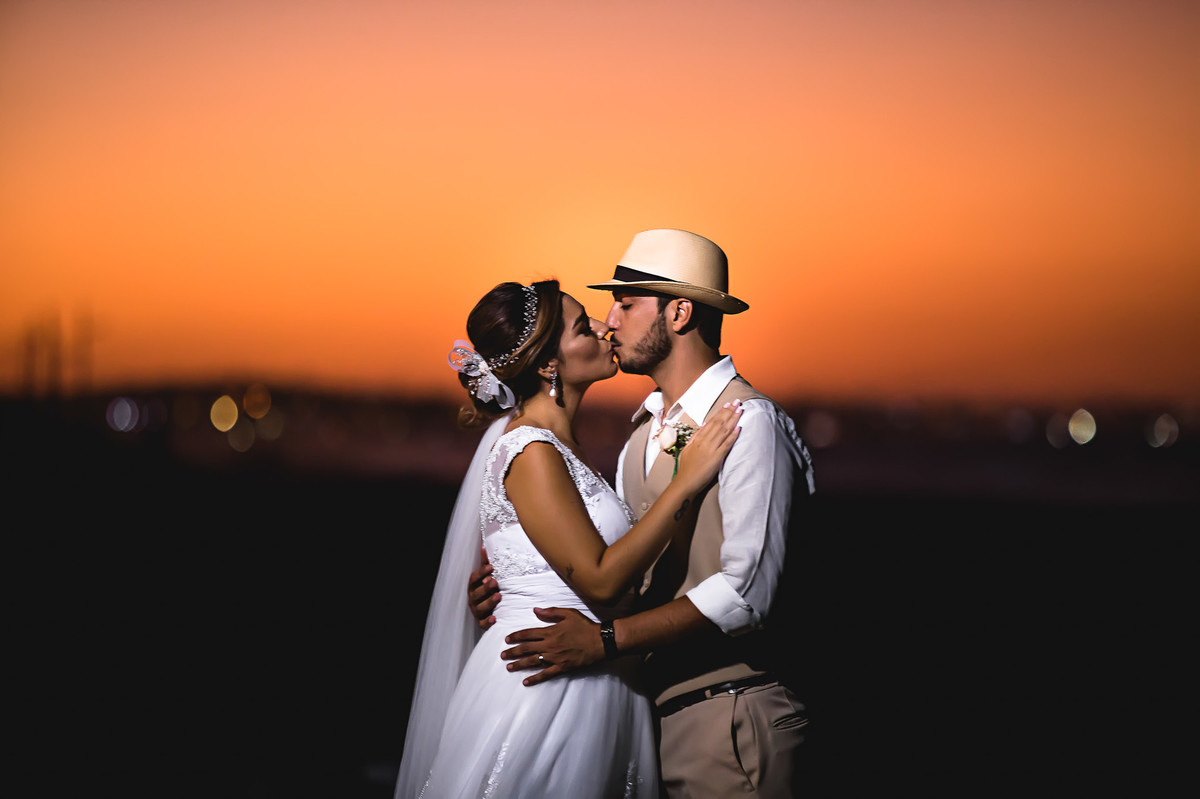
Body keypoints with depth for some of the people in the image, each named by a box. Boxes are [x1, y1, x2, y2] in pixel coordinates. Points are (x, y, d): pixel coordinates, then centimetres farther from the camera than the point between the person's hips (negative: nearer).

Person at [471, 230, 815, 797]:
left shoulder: (749, 423, -14)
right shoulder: (646, 427, 13)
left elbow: (746, 591, -23)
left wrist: (605, 639, -25)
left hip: (727, 718, -8)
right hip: (654, 711, 8)